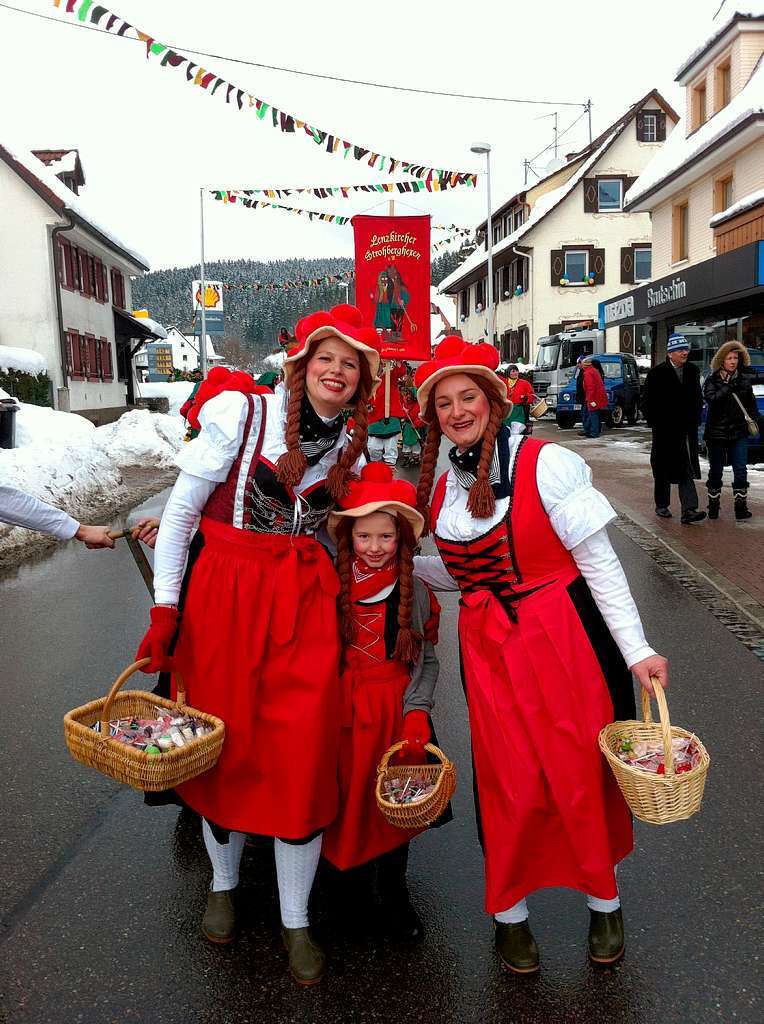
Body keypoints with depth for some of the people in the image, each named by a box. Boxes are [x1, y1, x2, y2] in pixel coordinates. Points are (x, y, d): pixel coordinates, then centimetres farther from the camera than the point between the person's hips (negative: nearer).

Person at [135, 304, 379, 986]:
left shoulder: (352, 447, 7)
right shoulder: (240, 413, -7)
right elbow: (181, 510, -3)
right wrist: (165, 610, -5)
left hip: (306, 602, 3)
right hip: (223, 594, -2)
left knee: (302, 752, 0)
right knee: (226, 742, 10)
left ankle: (295, 922, 22)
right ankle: (224, 883, 39)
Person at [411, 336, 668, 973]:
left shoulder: (545, 463, -11)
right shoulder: (442, 488, 7)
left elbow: (599, 562, -10)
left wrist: (637, 650, -12)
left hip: (564, 638, -3)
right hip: (488, 646, 4)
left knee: (582, 774, 7)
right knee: (509, 782, 8)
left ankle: (605, 900, 34)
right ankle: (510, 912, 30)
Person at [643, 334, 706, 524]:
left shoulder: (693, 371, 8)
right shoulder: (657, 373, -5)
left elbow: (698, 399, 15)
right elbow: (648, 401, -3)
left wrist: (695, 420, 7)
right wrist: (654, 423, -7)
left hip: (687, 430, 3)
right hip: (664, 431, -2)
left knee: (686, 469, -7)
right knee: (663, 470, 10)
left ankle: (688, 511, -13)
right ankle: (662, 506, 25)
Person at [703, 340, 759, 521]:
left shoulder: (744, 380, 8)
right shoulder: (712, 380, -1)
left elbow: (751, 403, 14)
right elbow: (710, 398, -19)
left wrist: (754, 419, 1)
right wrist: (729, 387, -25)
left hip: (739, 432, 2)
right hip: (717, 431, -2)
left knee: (740, 470, -2)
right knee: (715, 471, 7)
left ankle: (741, 507, 3)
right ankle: (713, 506, 17)